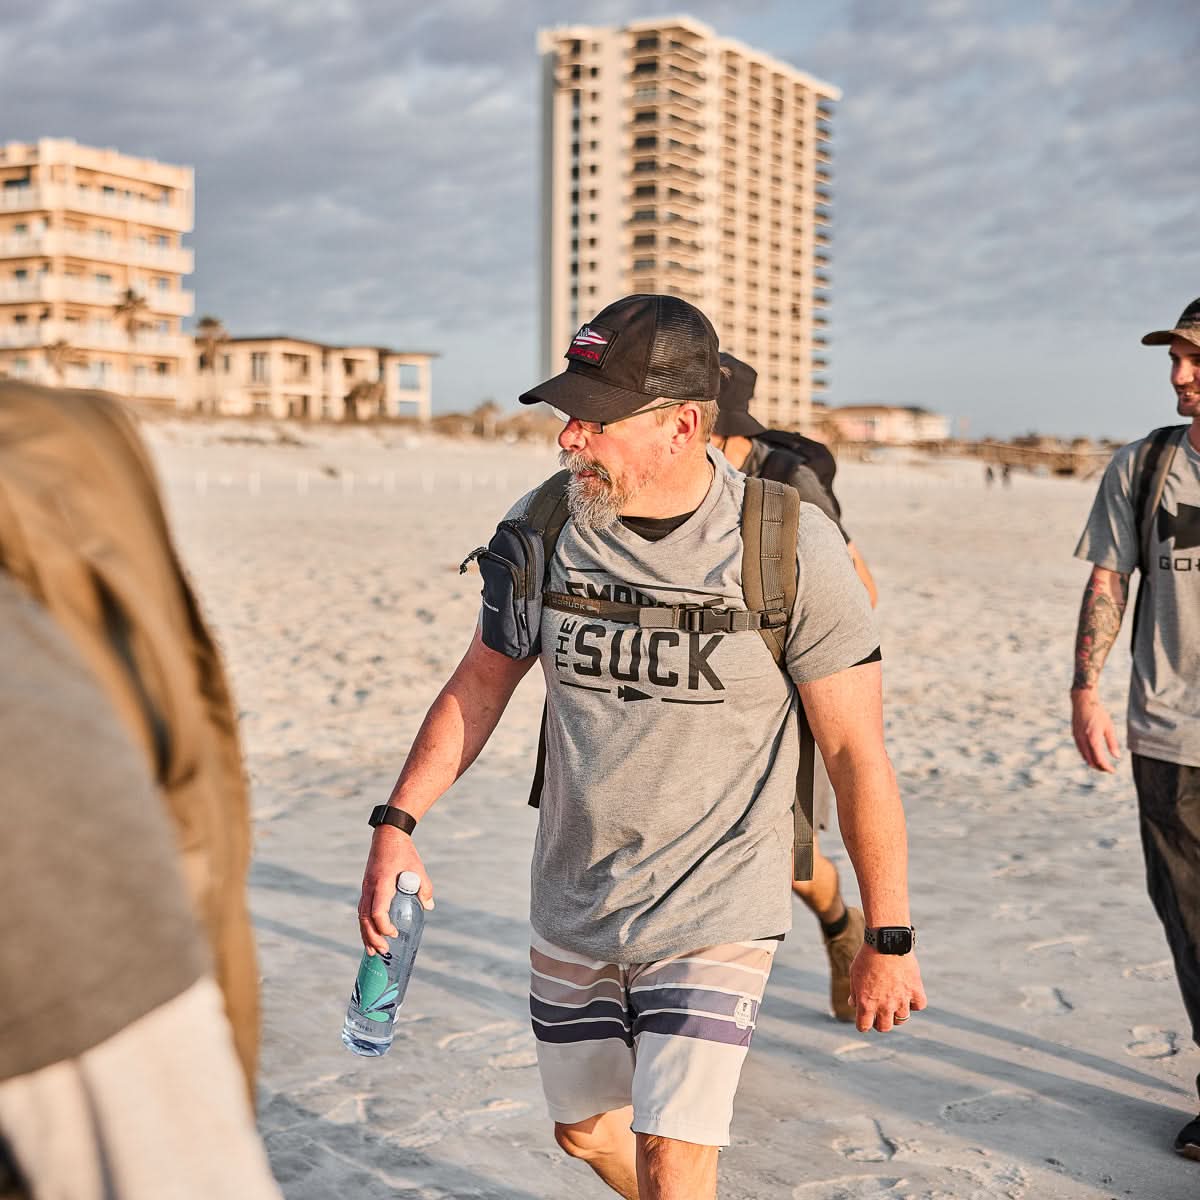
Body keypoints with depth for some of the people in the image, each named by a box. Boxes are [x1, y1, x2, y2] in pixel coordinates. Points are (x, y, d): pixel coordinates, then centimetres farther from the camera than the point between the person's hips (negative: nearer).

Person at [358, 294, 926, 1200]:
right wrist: (397, 822, -3)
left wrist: (890, 939, -7)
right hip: (571, 910, 5)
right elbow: (483, 682, 7)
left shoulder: (790, 549, -17)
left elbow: (858, 753, -11)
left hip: (715, 916, -5)